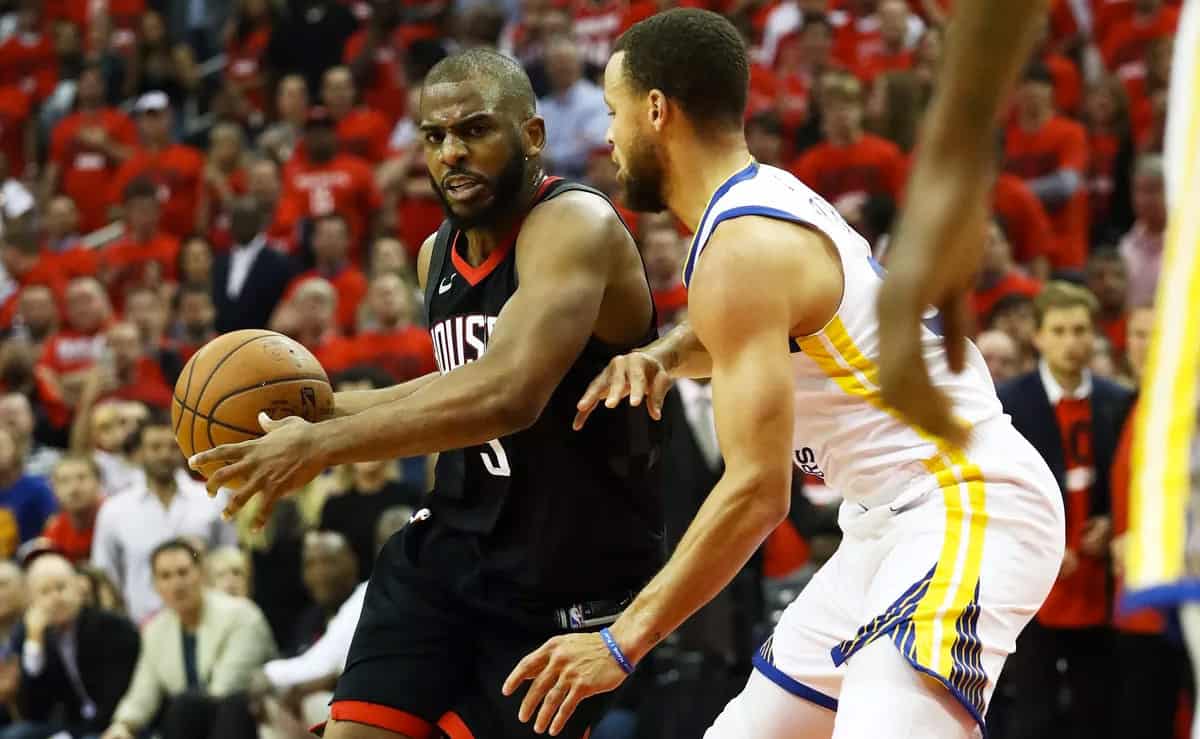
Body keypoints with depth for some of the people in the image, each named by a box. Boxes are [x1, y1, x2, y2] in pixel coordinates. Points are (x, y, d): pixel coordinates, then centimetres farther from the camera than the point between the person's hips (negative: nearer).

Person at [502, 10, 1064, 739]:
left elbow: (758, 491, -24)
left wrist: (624, 642, -19)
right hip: (894, 519, 11)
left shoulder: (741, 248, -18)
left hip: (967, 503, -11)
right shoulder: (772, 197, 11)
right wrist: (662, 355, 12)